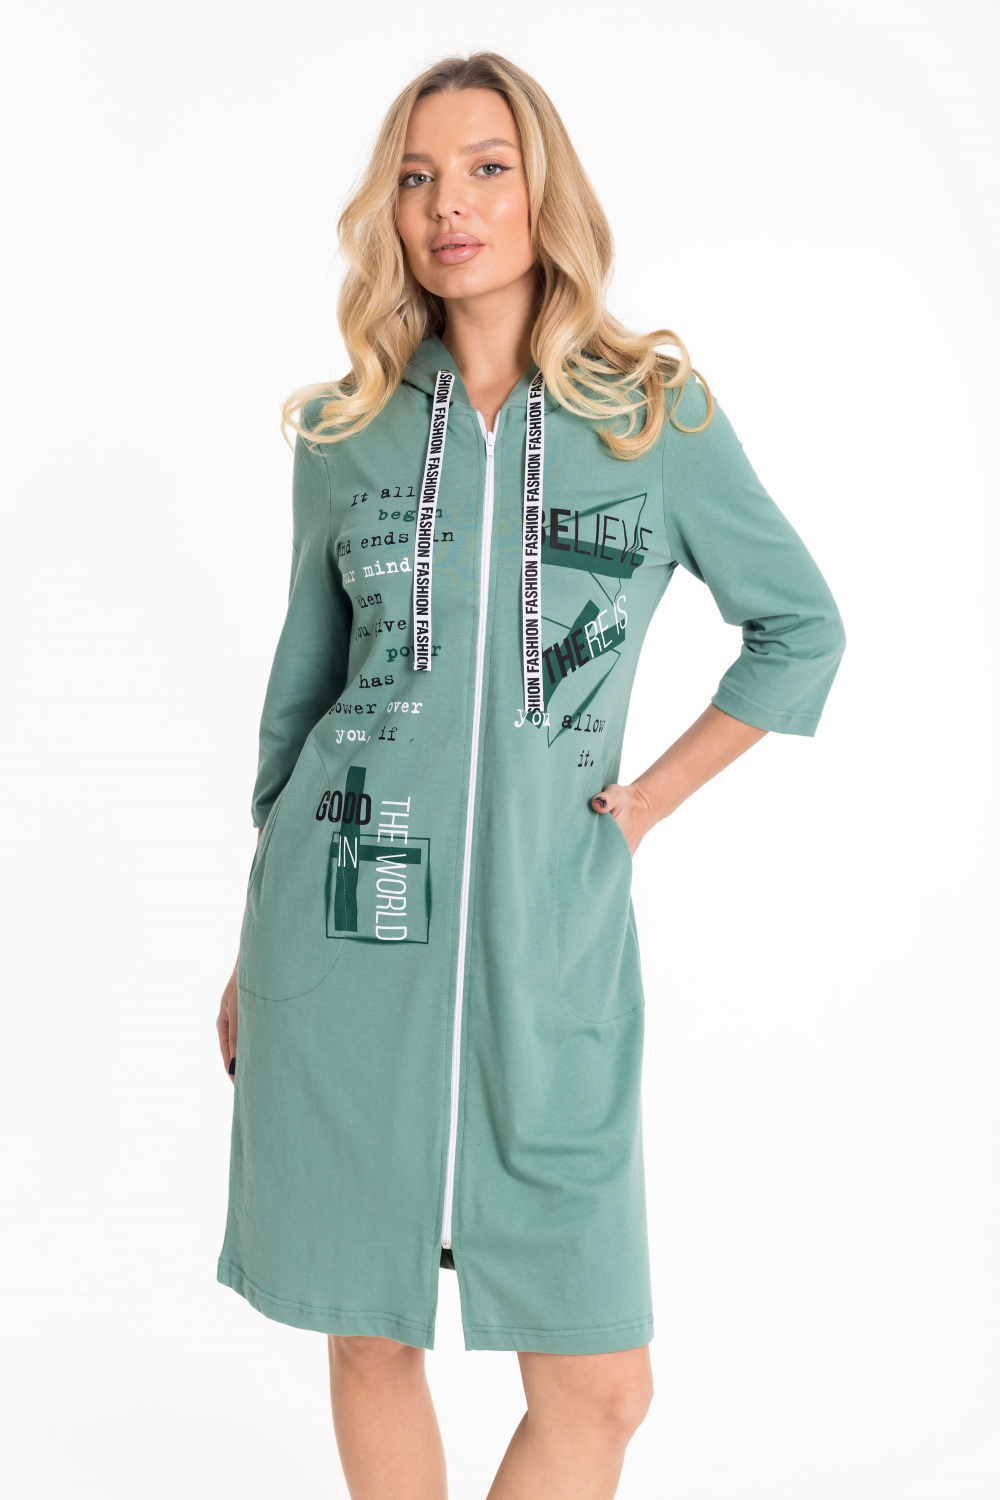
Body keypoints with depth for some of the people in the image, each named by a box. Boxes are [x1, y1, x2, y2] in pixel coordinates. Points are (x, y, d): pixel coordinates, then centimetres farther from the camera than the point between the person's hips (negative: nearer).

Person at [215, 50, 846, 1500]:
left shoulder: (658, 413, 1)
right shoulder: (347, 432, 5)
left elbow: (802, 628, 10)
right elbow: (302, 687, 13)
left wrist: (644, 802, 3)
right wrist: (253, 949, 15)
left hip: (549, 937, -1)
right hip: (349, 931, 1)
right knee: (370, 1339, 11)